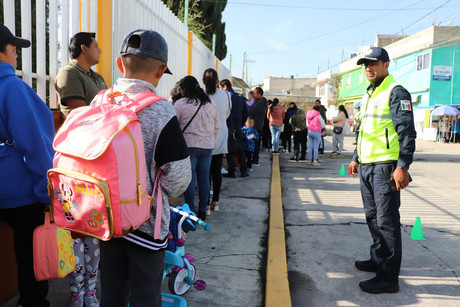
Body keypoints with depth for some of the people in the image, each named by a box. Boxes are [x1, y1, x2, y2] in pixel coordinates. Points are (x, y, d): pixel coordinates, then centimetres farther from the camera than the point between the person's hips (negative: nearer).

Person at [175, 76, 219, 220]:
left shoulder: (180, 103, -7)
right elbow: (217, 126, 13)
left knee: (189, 179, 2)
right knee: (204, 177, 10)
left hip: (189, 145, -5)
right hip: (208, 146, 5)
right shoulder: (211, 103, 9)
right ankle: (203, 211, 18)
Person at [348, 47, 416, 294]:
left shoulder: (396, 93, -9)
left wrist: (403, 166, -22)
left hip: (385, 166, -9)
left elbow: (406, 132, -16)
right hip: (367, 166, 9)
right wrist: (356, 158, 25)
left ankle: (388, 277, 3)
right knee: (373, 217, 16)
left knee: (386, 220, -5)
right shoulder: (369, 95, 19)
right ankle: (379, 260, 31)